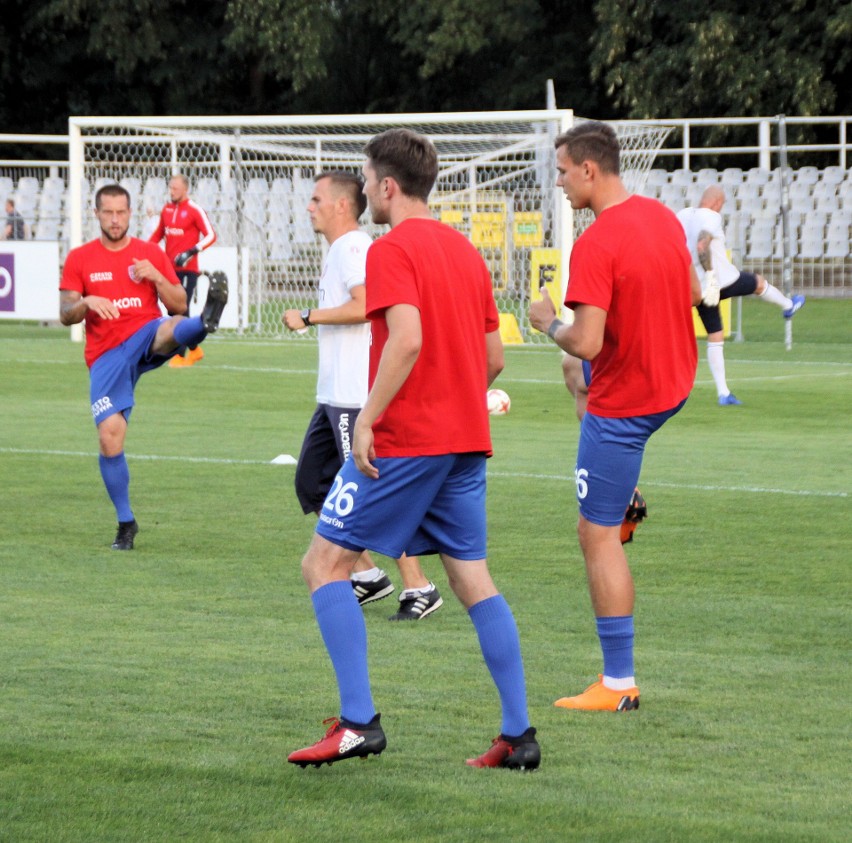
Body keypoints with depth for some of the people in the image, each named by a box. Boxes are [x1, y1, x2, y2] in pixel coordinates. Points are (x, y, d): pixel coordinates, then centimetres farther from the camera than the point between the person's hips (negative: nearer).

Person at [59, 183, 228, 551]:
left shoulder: (151, 254, 9)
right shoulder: (80, 258, 7)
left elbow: (178, 306, 7)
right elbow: (66, 316, 3)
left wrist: (156, 277, -11)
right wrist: (87, 303, -19)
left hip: (146, 339, 0)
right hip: (106, 355, 0)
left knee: (173, 328, -36)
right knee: (110, 438, -7)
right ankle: (125, 523, 7)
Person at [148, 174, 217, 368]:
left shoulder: (195, 210, -9)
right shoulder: (166, 209, 11)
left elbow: (211, 235, -11)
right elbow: (159, 233, 24)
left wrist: (191, 252, -22)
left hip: (187, 269, -7)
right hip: (170, 268, 7)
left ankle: (181, 356, -7)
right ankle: (194, 350, 24)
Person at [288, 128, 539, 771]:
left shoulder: (392, 250, -10)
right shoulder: (465, 250, 15)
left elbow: (407, 339, -24)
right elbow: (494, 356, 17)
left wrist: (368, 419, -19)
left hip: (402, 443, -8)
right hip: (467, 440, 8)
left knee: (325, 564, 2)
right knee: (473, 578, 9)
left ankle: (359, 722, -6)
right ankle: (519, 735, 3)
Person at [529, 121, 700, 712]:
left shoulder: (596, 246, -26)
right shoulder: (663, 217, 1)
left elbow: (586, 343, -29)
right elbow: (693, 295, 13)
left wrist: (549, 323, -9)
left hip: (623, 402, -9)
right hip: (675, 383, 9)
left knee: (597, 535, -2)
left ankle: (618, 684, 0)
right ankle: (623, 502, 37)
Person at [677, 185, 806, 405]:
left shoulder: (682, 216, 5)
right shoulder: (711, 218, -17)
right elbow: (702, 246, -32)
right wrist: (710, 277, -31)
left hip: (697, 286, 6)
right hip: (723, 281, -6)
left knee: (715, 338, 12)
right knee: (759, 282, 26)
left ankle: (723, 393, 8)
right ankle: (788, 306, 54)